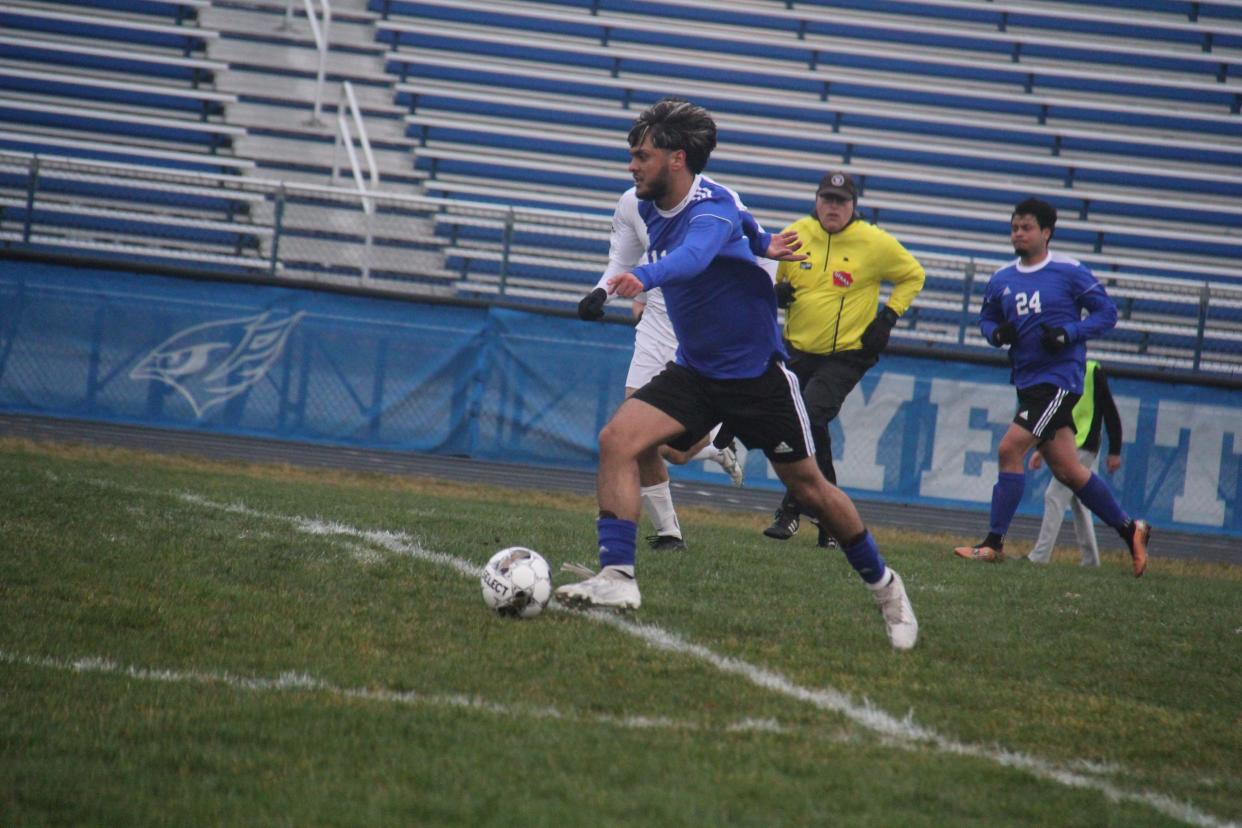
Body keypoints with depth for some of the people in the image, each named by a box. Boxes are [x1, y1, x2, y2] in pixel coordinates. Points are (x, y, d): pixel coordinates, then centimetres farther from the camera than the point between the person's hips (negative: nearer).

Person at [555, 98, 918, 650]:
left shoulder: (713, 210, -26)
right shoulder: (651, 207, -2)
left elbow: (694, 254, -51)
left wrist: (645, 277, -68)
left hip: (756, 372, -6)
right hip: (694, 371, 6)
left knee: (809, 487, 6)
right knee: (616, 439, -18)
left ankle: (883, 584, 28)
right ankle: (617, 578, -20)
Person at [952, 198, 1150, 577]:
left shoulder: (1070, 272, -6)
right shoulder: (1001, 279, 11)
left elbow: (1106, 313, -3)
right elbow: (986, 318, 22)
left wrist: (1068, 333, -17)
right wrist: (997, 333, -1)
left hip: (1060, 378, -7)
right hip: (1027, 382, 7)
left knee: (1010, 449, -16)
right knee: (1066, 470, 9)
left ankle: (994, 543, -10)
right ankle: (1130, 529, 24)